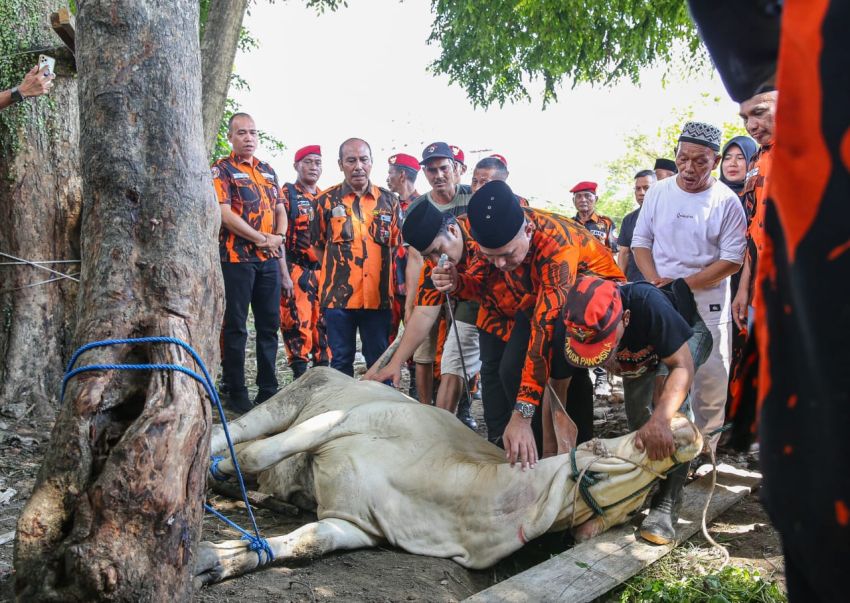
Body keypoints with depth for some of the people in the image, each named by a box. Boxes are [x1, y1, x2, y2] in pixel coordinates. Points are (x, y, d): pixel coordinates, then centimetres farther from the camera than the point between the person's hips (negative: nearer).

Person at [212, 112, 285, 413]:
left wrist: (278, 236, -2)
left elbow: (280, 209, 18)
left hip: (269, 258, 6)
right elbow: (225, 213, -12)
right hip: (237, 257, -6)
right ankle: (235, 393, 8)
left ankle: (268, 389, 18)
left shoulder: (268, 170, 18)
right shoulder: (221, 170, -1)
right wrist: (260, 238, -12)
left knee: (270, 324, 9)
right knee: (235, 326, -1)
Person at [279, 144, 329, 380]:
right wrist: (284, 274, -15)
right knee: (298, 323, -7)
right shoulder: (286, 193, -1)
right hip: (296, 270, -5)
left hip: (323, 270, 5)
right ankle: (300, 376, 0)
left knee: (323, 325, 7)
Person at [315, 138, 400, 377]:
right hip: (338, 295, -1)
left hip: (378, 295, 1)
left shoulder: (389, 200, 9)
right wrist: (340, 268, 5)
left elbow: (397, 245, 13)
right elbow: (319, 245, 11)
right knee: (341, 360, 8)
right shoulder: (327, 200, 4)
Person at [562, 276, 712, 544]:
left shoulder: (649, 305, -46)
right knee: (638, 420, 2)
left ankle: (667, 503, -26)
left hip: (686, 332, -4)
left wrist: (659, 420, -59)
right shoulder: (578, 328, -33)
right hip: (640, 352, 5)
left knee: (667, 391, -30)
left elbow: (682, 366, -42)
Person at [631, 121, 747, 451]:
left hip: (708, 305, -2)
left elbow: (732, 260, -9)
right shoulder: (657, 192, 3)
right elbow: (640, 242, 7)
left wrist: (682, 284, -16)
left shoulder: (726, 201, -7)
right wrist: (656, 282, -9)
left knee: (710, 381, 0)